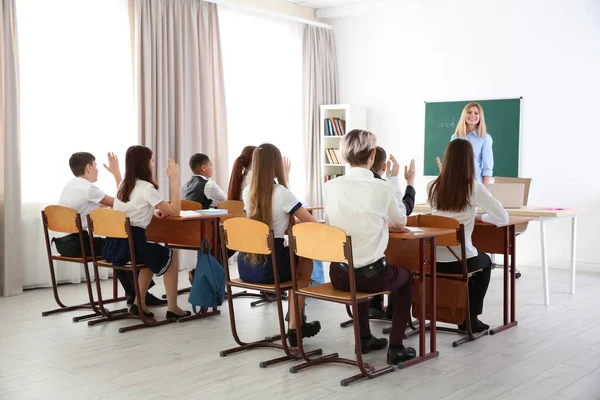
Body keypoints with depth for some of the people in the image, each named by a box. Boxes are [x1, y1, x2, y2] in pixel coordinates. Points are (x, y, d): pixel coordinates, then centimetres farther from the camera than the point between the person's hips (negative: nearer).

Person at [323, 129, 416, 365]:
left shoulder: (329, 187, -5)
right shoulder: (383, 188, -13)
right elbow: (400, 222, 6)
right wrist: (395, 178, 11)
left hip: (338, 274, 4)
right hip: (372, 274, -3)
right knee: (406, 277, 28)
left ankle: (364, 339, 44)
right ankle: (396, 347, 25)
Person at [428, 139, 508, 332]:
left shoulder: (433, 187, 2)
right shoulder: (474, 187, -9)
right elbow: (503, 218, -5)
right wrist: (479, 217, 11)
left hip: (434, 259, 4)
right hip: (460, 260, -4)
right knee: (485, 261, 33)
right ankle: (470, 316, 30)